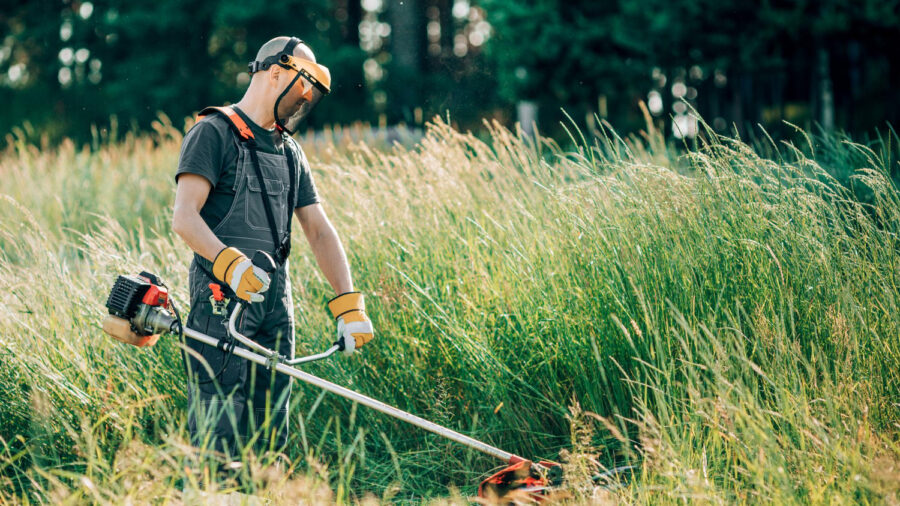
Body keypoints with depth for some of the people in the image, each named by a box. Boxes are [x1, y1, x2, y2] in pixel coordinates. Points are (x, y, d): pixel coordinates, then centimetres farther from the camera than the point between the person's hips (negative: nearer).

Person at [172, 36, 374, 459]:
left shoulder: (290, 152, 21)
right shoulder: (214, 133, -3)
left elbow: (319, 231, 17)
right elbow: (184, 218, -13)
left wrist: (348, 303, 5)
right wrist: (228, 262, -31)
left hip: (275, 296, 7)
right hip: (223, 295, -7)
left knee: (269, 434, 7)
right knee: (218, 432, -12)